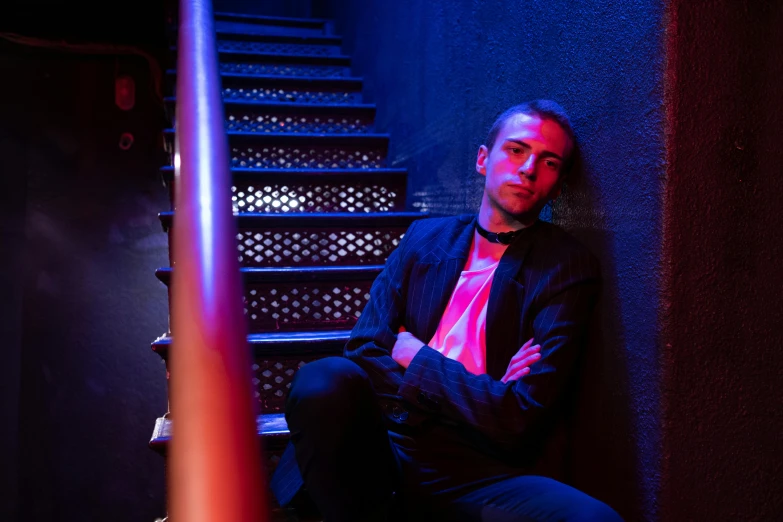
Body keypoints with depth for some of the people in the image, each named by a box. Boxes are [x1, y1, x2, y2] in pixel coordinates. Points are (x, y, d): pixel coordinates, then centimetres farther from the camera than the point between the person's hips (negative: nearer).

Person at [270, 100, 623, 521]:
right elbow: (364, 347, 2)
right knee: (325, 379, -29)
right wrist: (469, 392, -9)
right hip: (384, 446, 3)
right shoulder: (425, 238, 12)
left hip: (474, 473, -2)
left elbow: (521, 420, -11)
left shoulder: (567, 266, -1)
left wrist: (416, 358, -3)